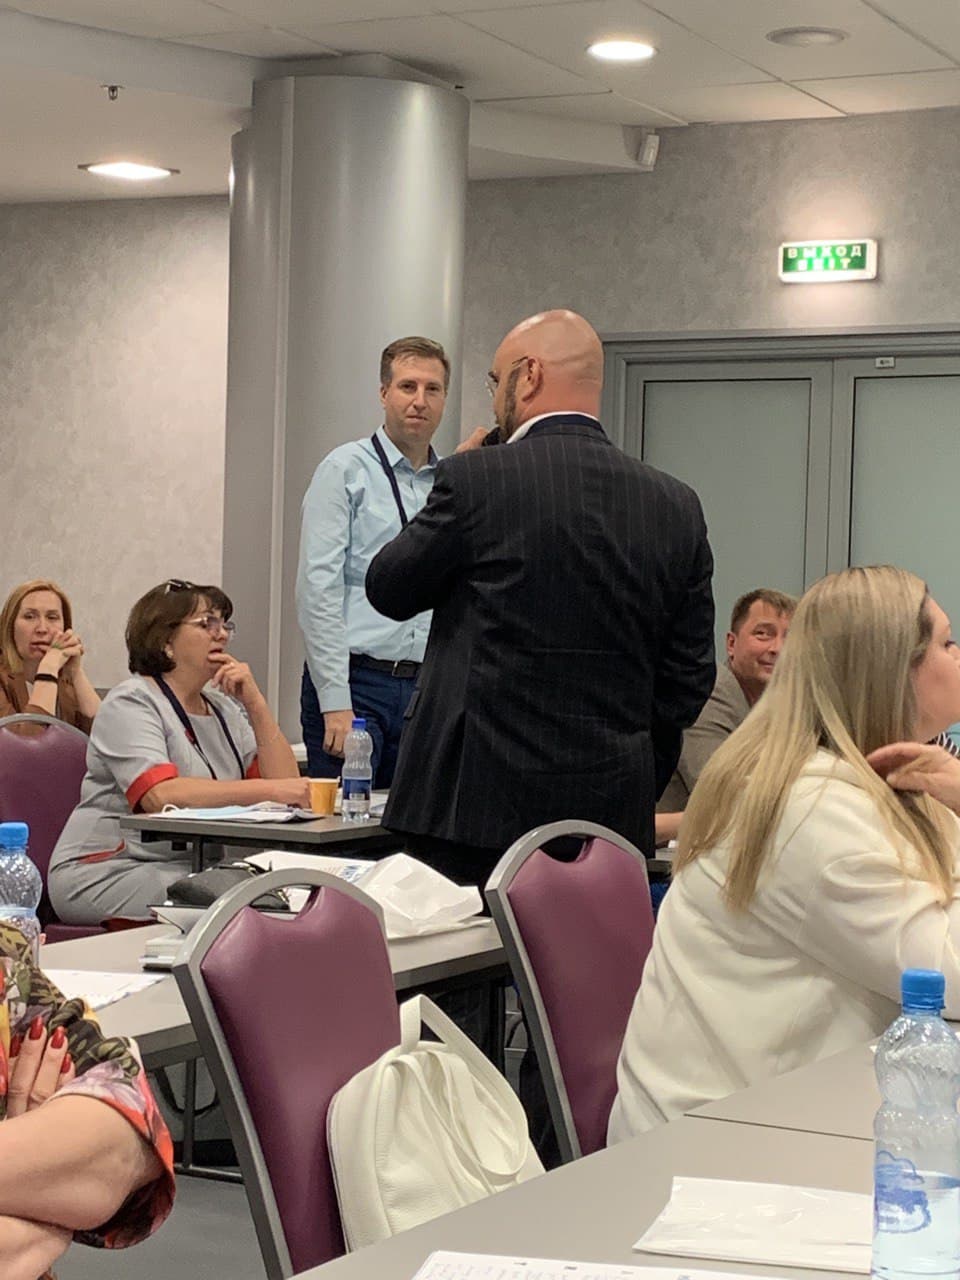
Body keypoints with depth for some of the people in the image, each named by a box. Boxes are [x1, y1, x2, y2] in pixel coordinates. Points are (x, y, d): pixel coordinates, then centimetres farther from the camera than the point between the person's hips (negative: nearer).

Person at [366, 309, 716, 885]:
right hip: (613, 816, 4)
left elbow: (388, 589, 6)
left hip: (479, 806, -4)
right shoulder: (676, 507, 6)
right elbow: (689, 676, 9)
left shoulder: (477, 477, -8)